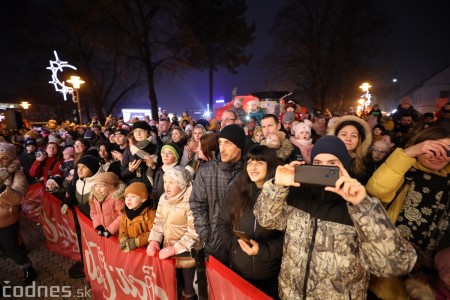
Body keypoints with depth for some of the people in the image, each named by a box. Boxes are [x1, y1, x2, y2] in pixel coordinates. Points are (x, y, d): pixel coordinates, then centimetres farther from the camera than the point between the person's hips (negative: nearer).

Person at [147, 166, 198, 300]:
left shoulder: (190, 202, -24)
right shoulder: (164, 198, -2)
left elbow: (194, 233, -23)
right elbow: (158, 221, 5)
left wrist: (174, 249, -21)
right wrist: (154, 240, -7)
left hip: (186, 254, -6)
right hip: (168, 252, 6)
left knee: (188, 288, 15)